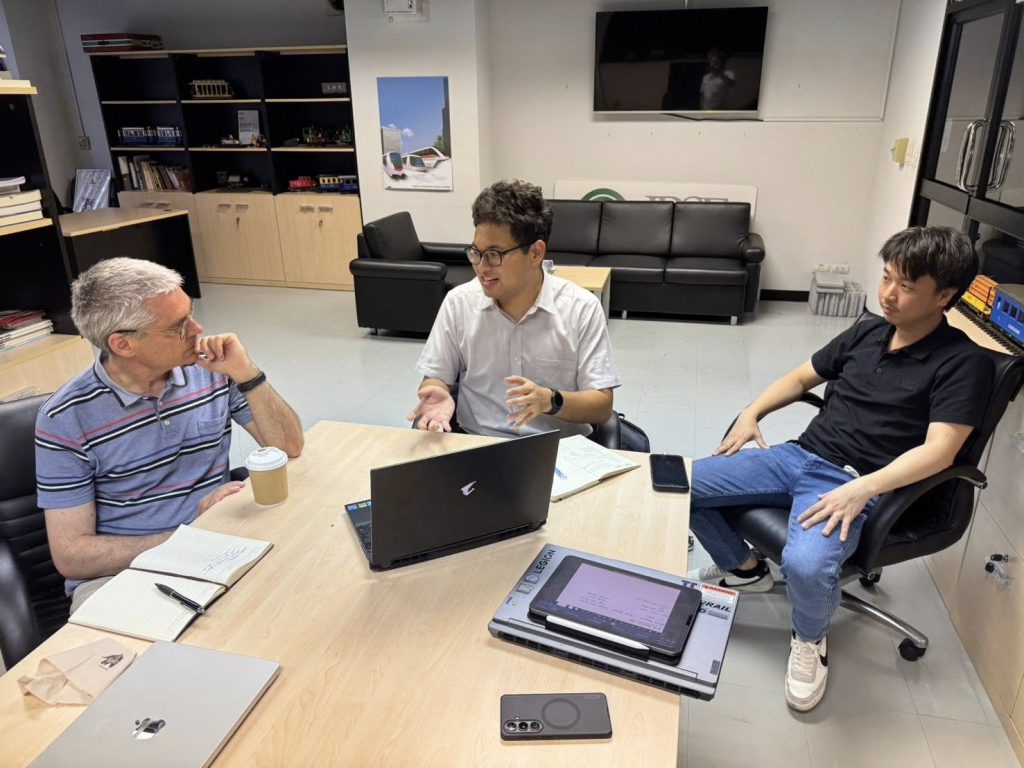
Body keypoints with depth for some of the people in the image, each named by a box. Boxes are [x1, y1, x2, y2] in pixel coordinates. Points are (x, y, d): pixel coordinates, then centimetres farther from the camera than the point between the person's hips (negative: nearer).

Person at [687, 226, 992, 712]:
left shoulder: (962, 363, -6)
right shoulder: (867, 332, 12)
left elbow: (938, 451, -17)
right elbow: (801, 378, 22)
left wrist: (861, 489, -30)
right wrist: (752, 412, 6)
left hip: (853, 483, -6)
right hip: (797, 456, 6)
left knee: (806, 565, -37)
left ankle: (810, 639, 2)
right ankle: (744, 568, 20)